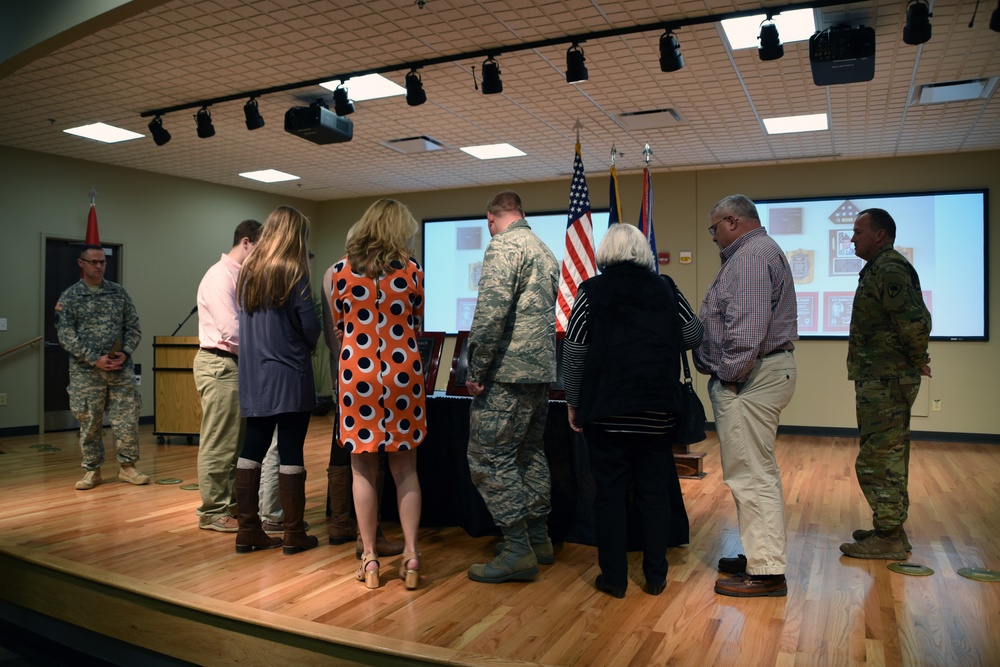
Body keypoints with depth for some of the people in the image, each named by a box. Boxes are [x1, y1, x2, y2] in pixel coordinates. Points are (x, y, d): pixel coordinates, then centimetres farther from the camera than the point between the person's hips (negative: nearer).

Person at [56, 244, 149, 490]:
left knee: (127, 418, 1)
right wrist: (95, 359, -14)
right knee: (89, 423, 5)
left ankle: (127, 466, 14)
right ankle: (92, 470, 18)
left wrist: (125, 354, -8)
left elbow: (133, 328, 8)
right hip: (86, 371, -1)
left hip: (121, 369, 2)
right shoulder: (69, 297, 2)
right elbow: (66, 336, -5)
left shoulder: (119, 292, 9)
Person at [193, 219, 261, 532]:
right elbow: (232, 333, -21)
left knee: (238, 439, 16)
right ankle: (212, 511, 11)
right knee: (219, 443, 0)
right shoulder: (220, 276, -14)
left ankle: (231, 502, 28)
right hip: (220, 365, -9)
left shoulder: (243, 276, 13)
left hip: (239, 364, 9)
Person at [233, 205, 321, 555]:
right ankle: (294, 534, 8)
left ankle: (248, 530, 16)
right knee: (290, 452, 0)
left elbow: (244, 319, 16)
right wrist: (310, 344, 8)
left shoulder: (247, 270, 9)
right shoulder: (293, 271, -10)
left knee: (252, 448, 10)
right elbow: (309, 323, -11)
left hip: (253, 374, 6)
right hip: (289, 374, -6)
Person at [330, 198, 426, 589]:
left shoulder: (342, 271, 1)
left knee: (364, 470, 8)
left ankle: (370, 558, 14)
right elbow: (417, 326, 8)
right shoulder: (412, 271, -1)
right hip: (403, 372, 0)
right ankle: (410, 555, 9)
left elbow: (338, 328, 7)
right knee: (405, 470, 9)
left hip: (357, 373, 0)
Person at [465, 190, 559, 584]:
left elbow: (491, 312, -21)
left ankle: (518, 551, -1)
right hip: (542, 370, 10)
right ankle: (539, 540, 26)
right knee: (530, 453, 17)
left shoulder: (503, 246, -10)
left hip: (508, 372, -10)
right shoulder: (546, 252, 20)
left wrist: (476, 369, -16)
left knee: (489, 457, -4)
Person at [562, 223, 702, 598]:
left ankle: (614, 578, 12)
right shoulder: (666, 291, 5)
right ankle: (655, 576, 17)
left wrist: (573, 403, 4)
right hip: (658, 409, 3)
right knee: (655, 490, 10)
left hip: (606, 409, -2)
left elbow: (573, 354, -4)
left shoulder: (591, 292, -2)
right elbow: (693, 336, 6)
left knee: (610, 491, 5)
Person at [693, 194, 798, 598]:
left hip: (751, 378, -12)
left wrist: (730, 375, -18)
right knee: (758, 471, 17)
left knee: (750, 474, -7)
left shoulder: (752, 255, -13)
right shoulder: (760, 251, 22)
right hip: (767, 371, 12)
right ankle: (761, 555, 27)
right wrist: (731, 373, 19)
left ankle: (766, 573, -1)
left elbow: (747, 326, -24)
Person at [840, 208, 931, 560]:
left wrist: (918, 360, -11)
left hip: (885, 382, -11)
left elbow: (916, 320, -25)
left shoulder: (889, 269, -16)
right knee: (888, 457, 16)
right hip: (882, 380, 11)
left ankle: (888, 538, 3)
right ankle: (890, 529, 26)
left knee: (878, 458, -5)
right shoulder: (881, 268, 16)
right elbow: (913, 320, 20)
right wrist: (915, 360, 13)